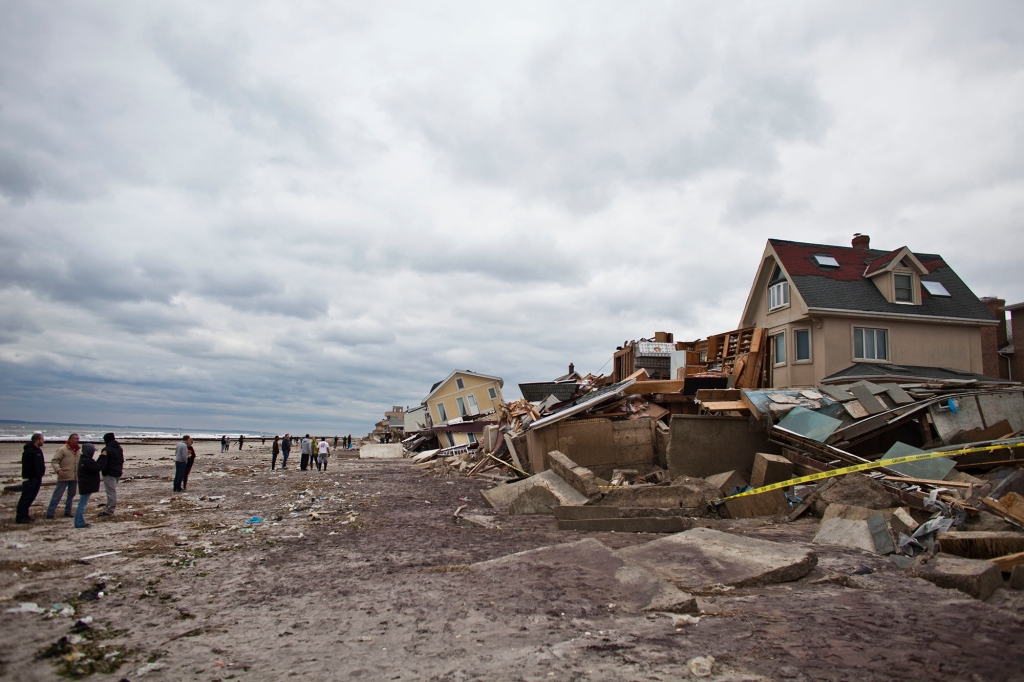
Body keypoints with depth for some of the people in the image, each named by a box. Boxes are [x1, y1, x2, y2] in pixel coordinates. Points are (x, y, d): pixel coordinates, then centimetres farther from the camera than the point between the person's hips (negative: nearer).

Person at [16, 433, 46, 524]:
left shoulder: (38, 450, 16)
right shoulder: (29, 451, -16)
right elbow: (27, 466, -21)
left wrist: (40, 475, 19)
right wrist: (29, 478, -22)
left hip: (37, 478, 10)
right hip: (31, 479, -10)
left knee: (30, 498, 13)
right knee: (26, 498, -7)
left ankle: (24, 515, 20)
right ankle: (20, 517, -3)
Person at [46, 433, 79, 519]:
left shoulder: (78, 450, 12)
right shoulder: (62, 449, -9)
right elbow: (54, 461, -13)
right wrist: (58, 469, -27)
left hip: (74, 477, 7)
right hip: (64, 477, -7)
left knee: (71, 495, 13)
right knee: (57, 495, -5)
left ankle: (68, 511, 23)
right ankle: (50, 512, 0)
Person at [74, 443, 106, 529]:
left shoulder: (84, 460, 14)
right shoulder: (87, 461, -20)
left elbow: (96, 466, 15)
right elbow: (98, 467, -21)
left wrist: (102, 458, 6)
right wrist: (103, 457, -13)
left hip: (85, 486, 11)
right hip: (87, 486, -11)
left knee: (83, 504, 14)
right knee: (82, 504, -5)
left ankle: (80, 522, 21)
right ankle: (79, 523, -1)